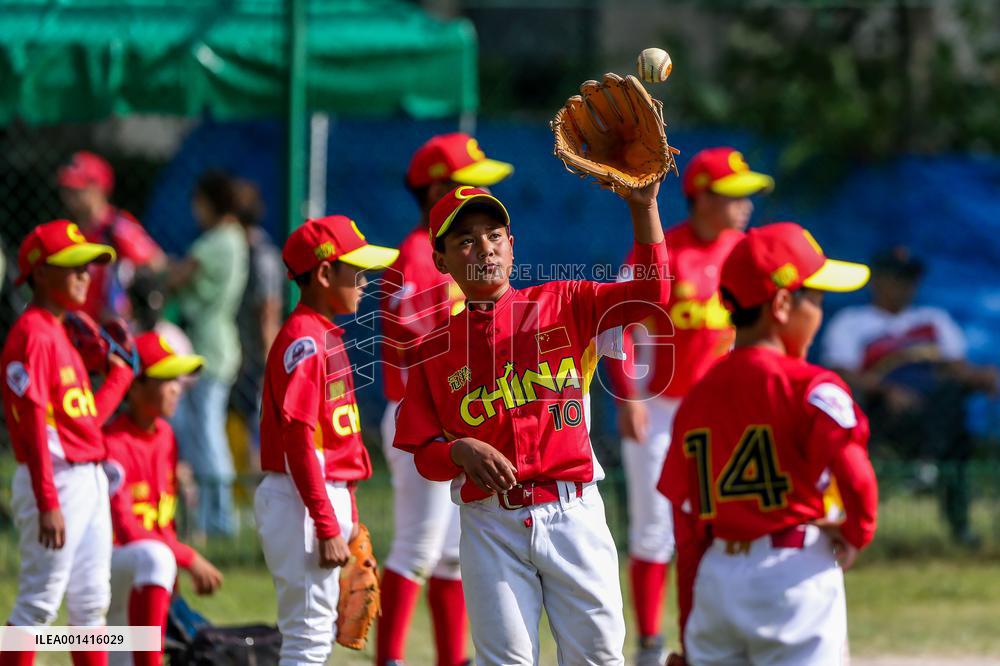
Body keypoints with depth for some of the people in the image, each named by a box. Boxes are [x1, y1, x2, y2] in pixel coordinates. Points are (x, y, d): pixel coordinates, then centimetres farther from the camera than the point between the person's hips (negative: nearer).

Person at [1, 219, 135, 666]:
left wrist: (121, 367, 20)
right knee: (39, 602, -8)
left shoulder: (59, 332, 16)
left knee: (91, 603, 12)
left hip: (89, 477, 10)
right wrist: (48, 504, -25)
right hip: (56, 481, -10)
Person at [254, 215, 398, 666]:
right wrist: (327, 525, -21)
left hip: (330, 493, 10)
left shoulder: (326, 335, 15)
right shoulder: (303, 341, -15)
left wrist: (347, 516, 20)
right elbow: (299, 442, -20)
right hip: (299, 502, -10)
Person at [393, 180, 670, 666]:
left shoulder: (564, 306, 6)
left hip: (571, 513, 0)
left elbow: (650, 293, -8)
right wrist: (460, 452, -15)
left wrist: (642, 207, -17)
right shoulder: (436, 351, 8)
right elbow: (424, 453, 8)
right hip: (490, 524, 1)